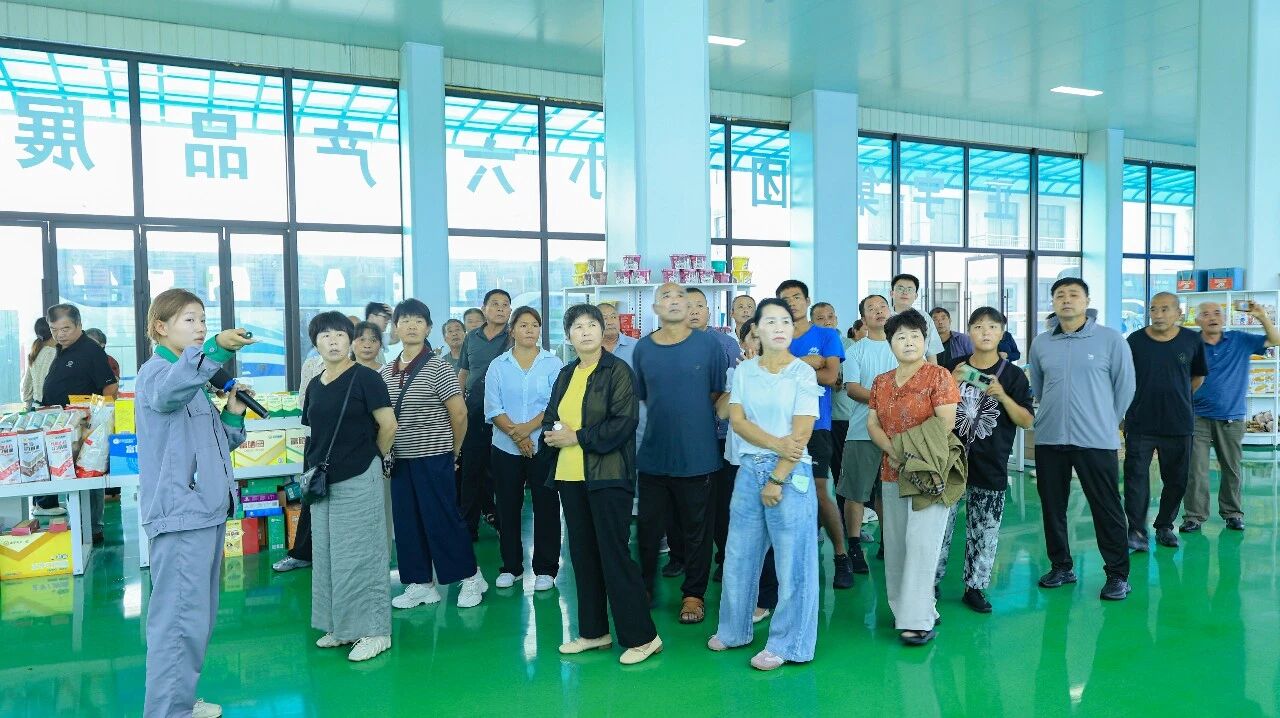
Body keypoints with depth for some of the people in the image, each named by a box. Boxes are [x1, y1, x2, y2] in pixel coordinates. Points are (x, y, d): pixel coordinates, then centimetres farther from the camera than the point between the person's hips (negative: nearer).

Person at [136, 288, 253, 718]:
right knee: (180, 618, -8)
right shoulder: (156, 371, -10)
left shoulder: (198, 378, 17)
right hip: (179, 511, -10)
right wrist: (215, 348, -53)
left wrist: (234, 412, 2)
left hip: (206, 508, 10)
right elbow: (168, 392, -37)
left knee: (199, 614, 18)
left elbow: (220, 442, 23)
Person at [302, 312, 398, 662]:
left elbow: (388, 426, -11)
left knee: (360, 554, -2)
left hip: (358, 480, -7)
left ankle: (374, 631, 9)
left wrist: (371, 458, 2)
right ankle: (341, 627, 26)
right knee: (327, 554, 12)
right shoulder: (315, 385, 10)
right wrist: (314, 469, 10)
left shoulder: (365, 377, -9)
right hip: (322, 481, 7)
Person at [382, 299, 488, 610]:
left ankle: (471, 577, 16)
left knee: (443, 520, -1)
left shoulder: (438, 368, -9)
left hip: (433, 458, -6)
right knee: (406, 523, 10)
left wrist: (452, 451, 0)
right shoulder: (386, 373, 7)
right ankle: (420, 584, 23)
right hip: (400, 459, 6)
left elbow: (459, 414, -8)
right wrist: (388, 453, 9)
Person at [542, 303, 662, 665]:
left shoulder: (617, 370, -6)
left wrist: (577, 437, -15)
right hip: (570, 476, 7)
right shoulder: (566, 374, 14)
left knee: (614, 554, -4)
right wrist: (551, 434, -7)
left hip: (608, 475, -7)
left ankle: (641, 636, 6)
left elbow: (623, 423, -15)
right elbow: (550, 418, 16)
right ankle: (593, 631, 25)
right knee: (583, 554, 12)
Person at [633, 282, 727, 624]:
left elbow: (719, 393, 3)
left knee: (696, 530, 9)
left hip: (697, 455, -2)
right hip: (653, 453, 2)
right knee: (649, 527, 12)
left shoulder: (708, 344, -4)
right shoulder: (643, 349, 3)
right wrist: (668, 417, 9)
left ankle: (693, 594, 24)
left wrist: (694, 418, 2)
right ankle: (644, 588, 29)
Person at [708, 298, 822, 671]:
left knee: (792, 561, 2)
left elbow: (801, 434, -10)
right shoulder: (743, 370, 6)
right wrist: (776, 443, -16)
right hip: (749, 469, 4)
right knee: (738, 555, 13)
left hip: (791, 472, -4)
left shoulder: (803, 372, -5)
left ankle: (786, 645, 15)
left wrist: (778, 479, -13)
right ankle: (734, 630, 30)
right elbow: (737, 420, -3)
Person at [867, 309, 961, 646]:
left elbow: (946, 422, -11)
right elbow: (872, 423, 7)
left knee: (920, 542, -10)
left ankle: (919, 619, -5)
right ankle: (905, 609, 22)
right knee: (895, 544, 9)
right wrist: (893, 451, -10)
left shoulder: (938, 376, -4)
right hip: (892, 472, 6)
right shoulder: (881, 382, 13)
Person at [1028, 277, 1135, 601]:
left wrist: (1105, 422, 6)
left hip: (1096, 441, -3)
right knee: (1052, 506, 11)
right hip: (1049, 440, 4)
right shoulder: (1041, 344, 6)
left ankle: (1118, 574, 14)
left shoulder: (1111, 339, -4)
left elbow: (1125, 387, 2)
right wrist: (1053, 416, 15)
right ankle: (1061, 566, 25)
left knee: (1106, 508, 1)